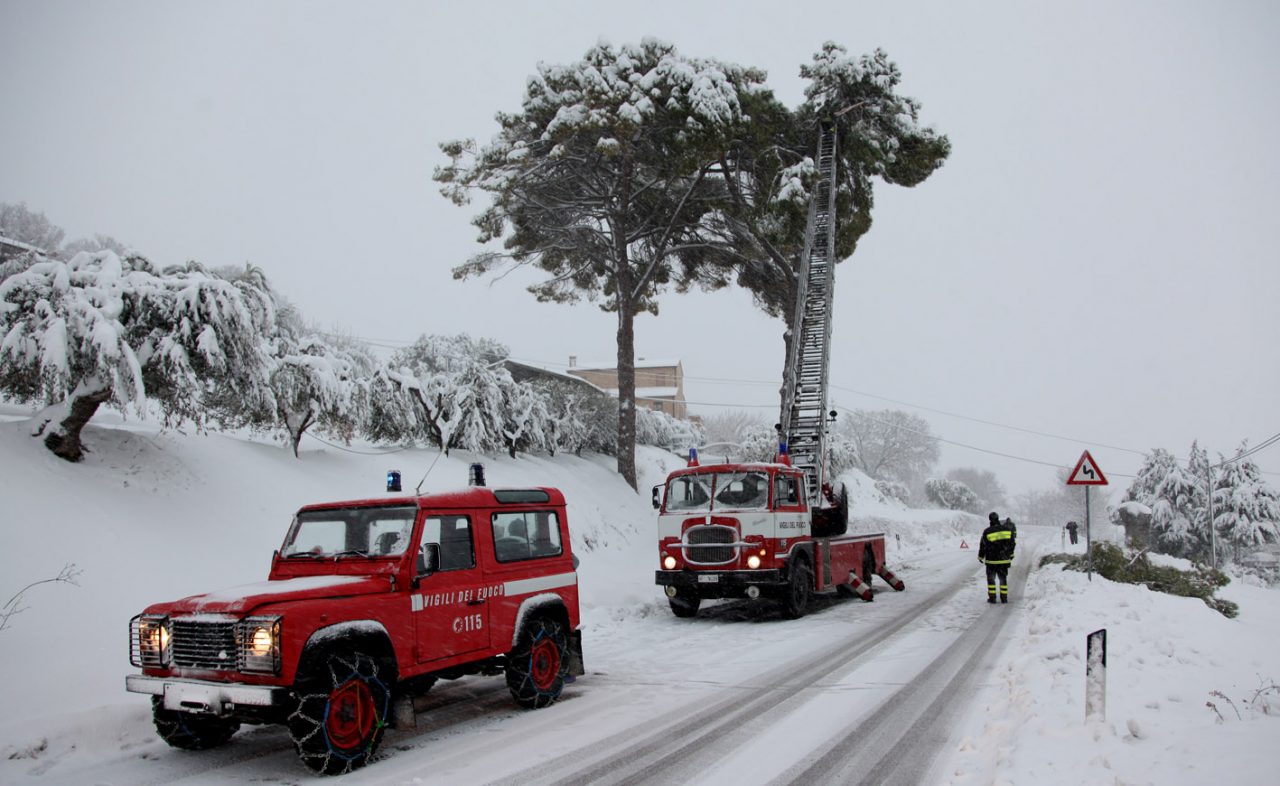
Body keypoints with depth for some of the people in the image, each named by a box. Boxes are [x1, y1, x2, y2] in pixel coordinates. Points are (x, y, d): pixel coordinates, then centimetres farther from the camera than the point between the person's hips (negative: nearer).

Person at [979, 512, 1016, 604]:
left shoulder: (987, 532, -13)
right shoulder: (1007, 529, -3)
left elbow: (983, 545, -6)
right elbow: (1012, 543, 5)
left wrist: (981, 557, 9)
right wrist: (1010, 554, 20)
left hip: (991, 560, -3)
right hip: (1004, 560, 3)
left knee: (991, 579, 9)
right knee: (1003, 579, 13)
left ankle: (992, 597, 7)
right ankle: (1004, 598, 12)